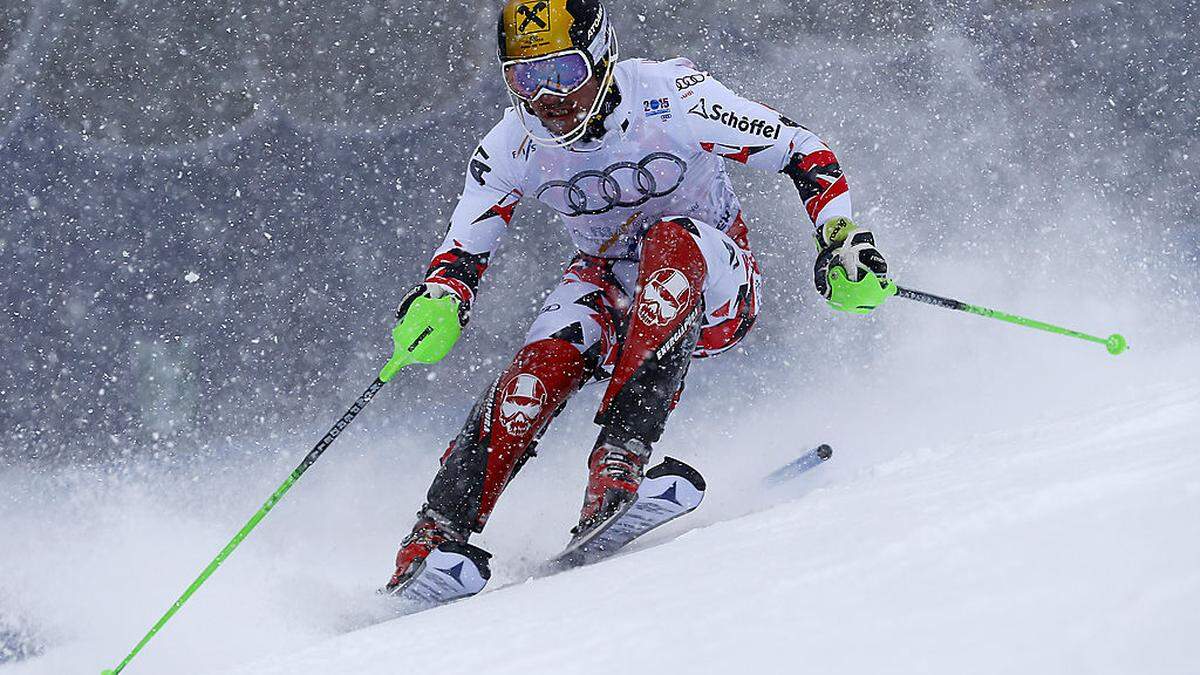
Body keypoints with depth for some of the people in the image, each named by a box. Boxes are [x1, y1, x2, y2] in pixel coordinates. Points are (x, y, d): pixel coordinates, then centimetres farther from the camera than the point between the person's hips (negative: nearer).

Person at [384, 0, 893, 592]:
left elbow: (802, 151, -17)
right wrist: (437, 302, -25)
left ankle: (622, 452, -42)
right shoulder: (513, 148, -13)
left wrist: (840, 240, -30)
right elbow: (463, 250, -2)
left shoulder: (672, 98, -24)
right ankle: (441, 527, -25)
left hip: (713, 282, -3)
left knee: (670, 237, -37)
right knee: (545, 363, -28)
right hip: (611, 288, 3)